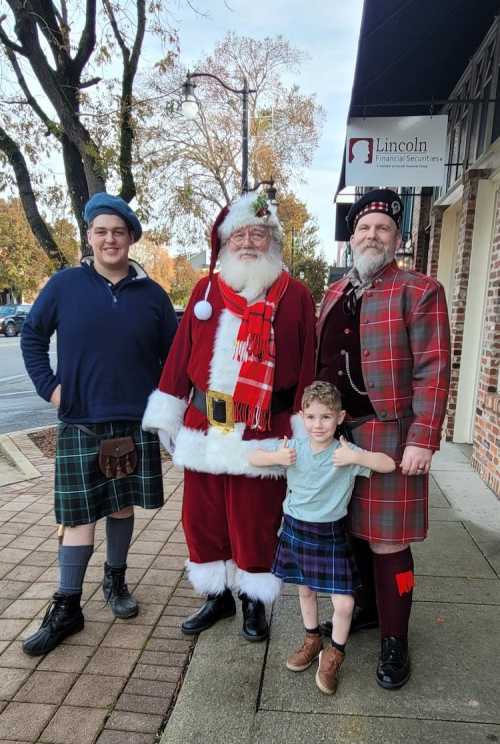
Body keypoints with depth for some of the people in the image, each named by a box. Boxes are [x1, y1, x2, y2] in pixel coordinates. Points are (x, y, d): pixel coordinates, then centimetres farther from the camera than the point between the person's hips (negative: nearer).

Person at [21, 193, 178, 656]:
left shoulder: (152, 294, 2)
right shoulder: (65, 285, -1)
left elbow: (172, 354, 9)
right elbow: (32, 335, 8)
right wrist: (48, 386, -2)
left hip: (136, 422, 2)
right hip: (80, 424, -1)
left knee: (123, 505, 13)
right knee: (80, 514, 4)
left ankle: (116, 581, 34)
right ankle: (66, 609, 17)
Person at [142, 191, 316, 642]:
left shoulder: (295, 295, -1)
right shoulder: (206, 290, 7)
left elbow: (306, 366, -3)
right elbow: (181, 354, 7)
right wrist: (167, 416, 6)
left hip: (262, 434, -3)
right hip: (203, 430, 4)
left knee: (256, 522, 10)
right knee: (203, 517, 14)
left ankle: (254, 602, 34)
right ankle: (218, 597, 36)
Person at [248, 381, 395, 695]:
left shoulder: (346, 452, -16)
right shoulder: (294, 448, -8)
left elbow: (389, 464, -21)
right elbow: (252, 458, -4)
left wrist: (356, 457, -32)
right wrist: (276, 457, -21)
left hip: (330, 535, -3)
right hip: (296, 529, 3)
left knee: (344, 603, -3)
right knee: (305, 590, 21)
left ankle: (335, 654, 25)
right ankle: (312, 640, 47)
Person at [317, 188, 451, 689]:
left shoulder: (419, 291, -5)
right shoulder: (334, 294, 13)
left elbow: (433, 372, -11)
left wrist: (423, 440, -17)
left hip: (389, 435, -5)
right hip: (336, 431, 6)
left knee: (387, 541, 3)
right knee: (353, 531, 17)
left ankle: (393, 641, 23)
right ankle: (366, 609, 39)